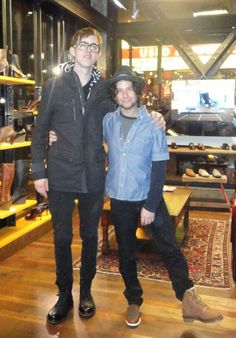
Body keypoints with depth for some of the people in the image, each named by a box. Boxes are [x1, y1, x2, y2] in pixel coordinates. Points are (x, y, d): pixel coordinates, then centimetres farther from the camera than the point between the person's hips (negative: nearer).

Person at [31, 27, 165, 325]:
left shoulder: (104, 88, 4)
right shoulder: (54, 86, 0)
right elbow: (40, 131, 2)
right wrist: (38, 171, -4)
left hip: (93, 175, 2)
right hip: (61, 175, -1)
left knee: (89, 235, 13)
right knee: (62, 237, 8)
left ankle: (85, 291, 33)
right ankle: (64, 295, 28)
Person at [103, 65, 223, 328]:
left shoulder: (152, 124, -8)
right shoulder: (108, 121, -1)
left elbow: (159, 168, -10)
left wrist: (151, 204, -14)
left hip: (149, 197, -2)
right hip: (119, 199, 2)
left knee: (169, 248, 0)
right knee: (126, 253, 12)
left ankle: (189, 301, 12)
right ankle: (134, 302, 29)